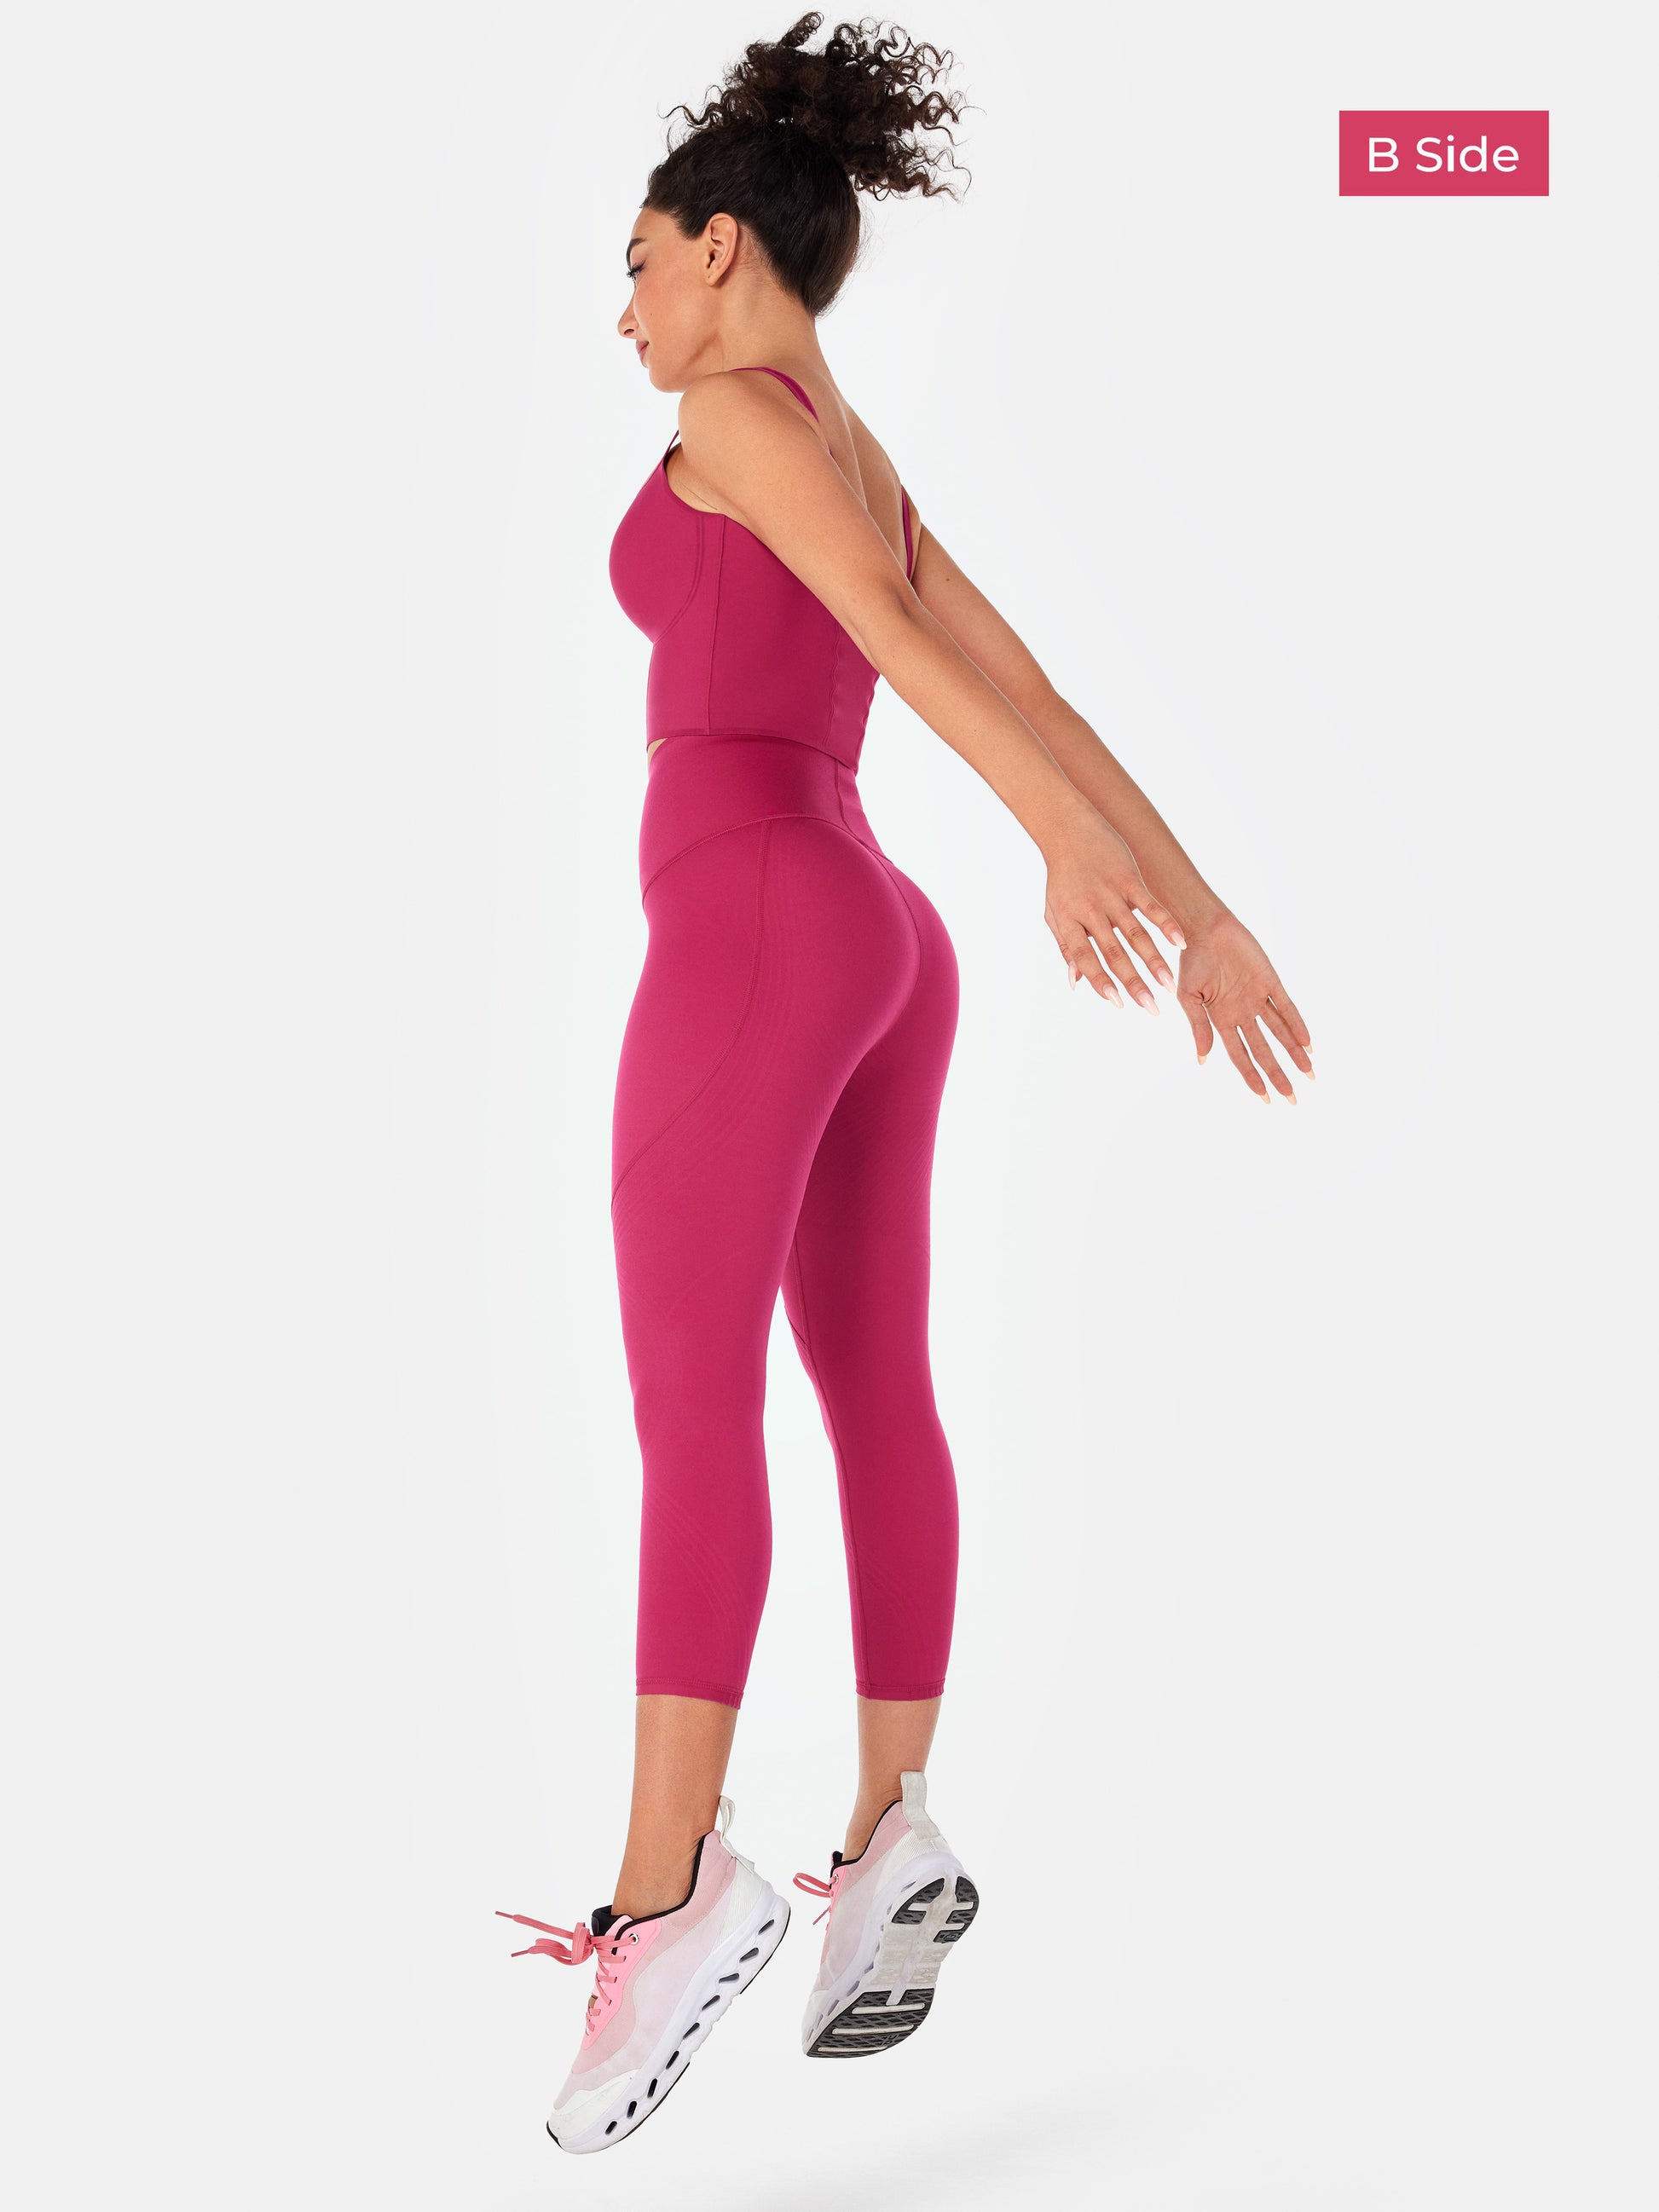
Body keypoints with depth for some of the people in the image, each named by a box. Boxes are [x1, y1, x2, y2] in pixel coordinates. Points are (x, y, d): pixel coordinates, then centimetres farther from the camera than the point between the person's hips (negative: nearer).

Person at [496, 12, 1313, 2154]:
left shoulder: (740, 412, -3)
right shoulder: (872, 482, 23)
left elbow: (895, 630, -18)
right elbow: (1044, 703, 19)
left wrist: (1062, 849, -31)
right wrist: (1204, 914, 16)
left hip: (758, 925, -9)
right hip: (877, 947, 9)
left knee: (690, 1406, -16)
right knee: (874, 1400, 7)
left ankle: (673, 1892, -23)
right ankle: (893, 1843, 7)